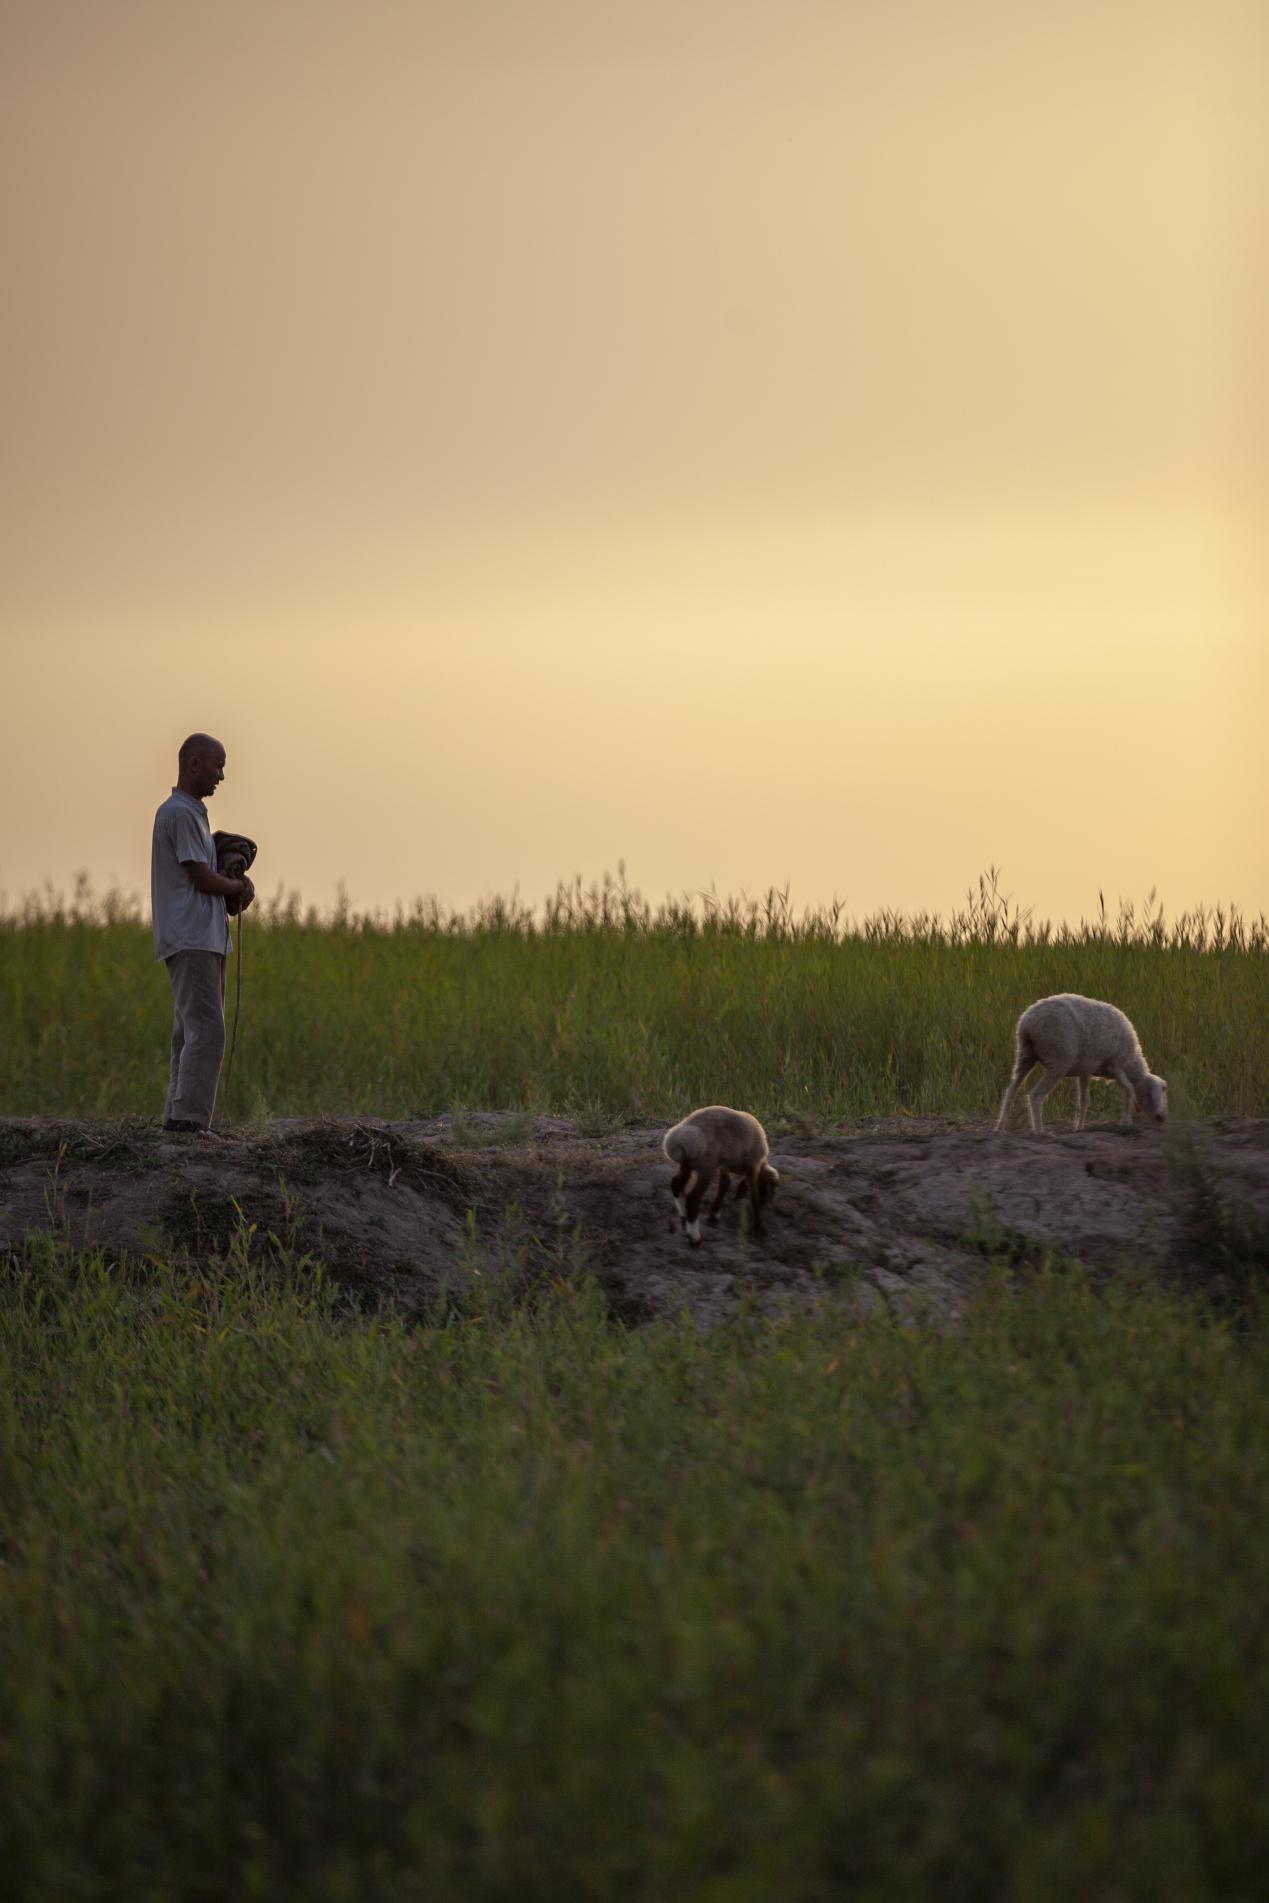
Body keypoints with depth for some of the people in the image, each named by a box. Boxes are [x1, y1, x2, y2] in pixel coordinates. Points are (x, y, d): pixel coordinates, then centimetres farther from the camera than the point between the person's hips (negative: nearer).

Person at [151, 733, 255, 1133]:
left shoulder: (193, 812, 21)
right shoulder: (179, 814, -12)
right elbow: (202, 878, -14)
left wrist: (238, 880, 5)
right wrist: (238, 888, 4)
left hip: (205, 940, 10)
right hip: (190, 940, -10)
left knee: (191, 1033, 8)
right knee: (205, 1031, -15)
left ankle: (178, 1120, 7)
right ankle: (189, 1119, -20)